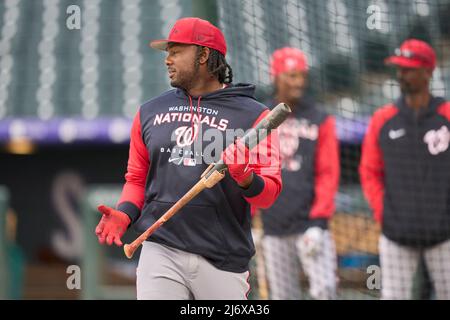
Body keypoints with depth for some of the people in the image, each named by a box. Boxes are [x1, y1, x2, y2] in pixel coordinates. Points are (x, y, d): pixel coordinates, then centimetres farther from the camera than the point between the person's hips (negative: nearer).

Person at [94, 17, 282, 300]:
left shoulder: (252, 114, 2)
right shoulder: (150, 112, 15)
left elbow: (269, 194, -2)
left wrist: (247, 180, -23)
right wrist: (124, 214, 2)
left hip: (224, 258, -2)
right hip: (160, 252, 2)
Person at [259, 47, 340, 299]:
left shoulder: (320, 121, 4)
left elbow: (328, 175, -1)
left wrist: (319, 222, -11)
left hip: (310, 225, -2)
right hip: (274, 228, 2)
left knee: (325, 288, -16)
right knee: (283, 295, 5)